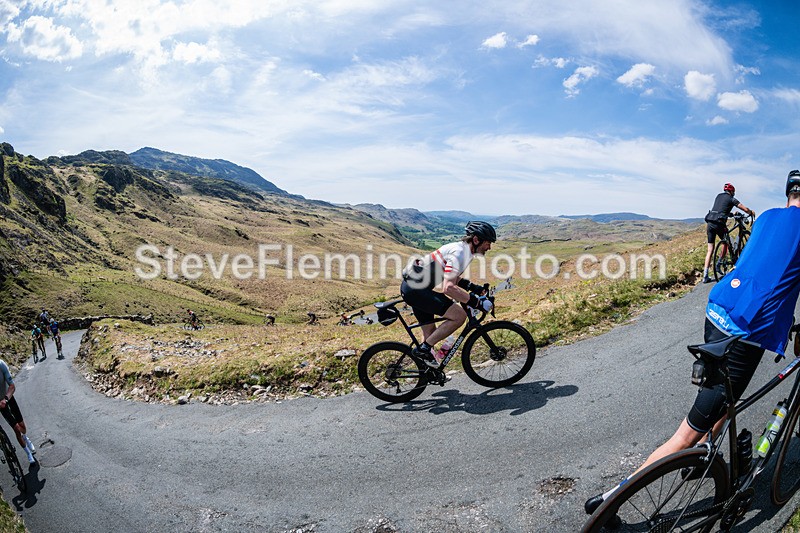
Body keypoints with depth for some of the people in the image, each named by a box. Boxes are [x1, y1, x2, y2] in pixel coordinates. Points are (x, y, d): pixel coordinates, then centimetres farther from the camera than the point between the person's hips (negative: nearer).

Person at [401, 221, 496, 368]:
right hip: (416, 288, -11)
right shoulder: (459, 252, -20)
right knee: (459, 316, -13)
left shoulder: (463, 250, 12)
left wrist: (473, 287, 10)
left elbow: (453, 278, 25)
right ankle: (424, 348, -6)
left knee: (430, 333, 16)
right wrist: (477, 302, -26)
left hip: (411, 287, 11)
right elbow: (449, 288, -31)